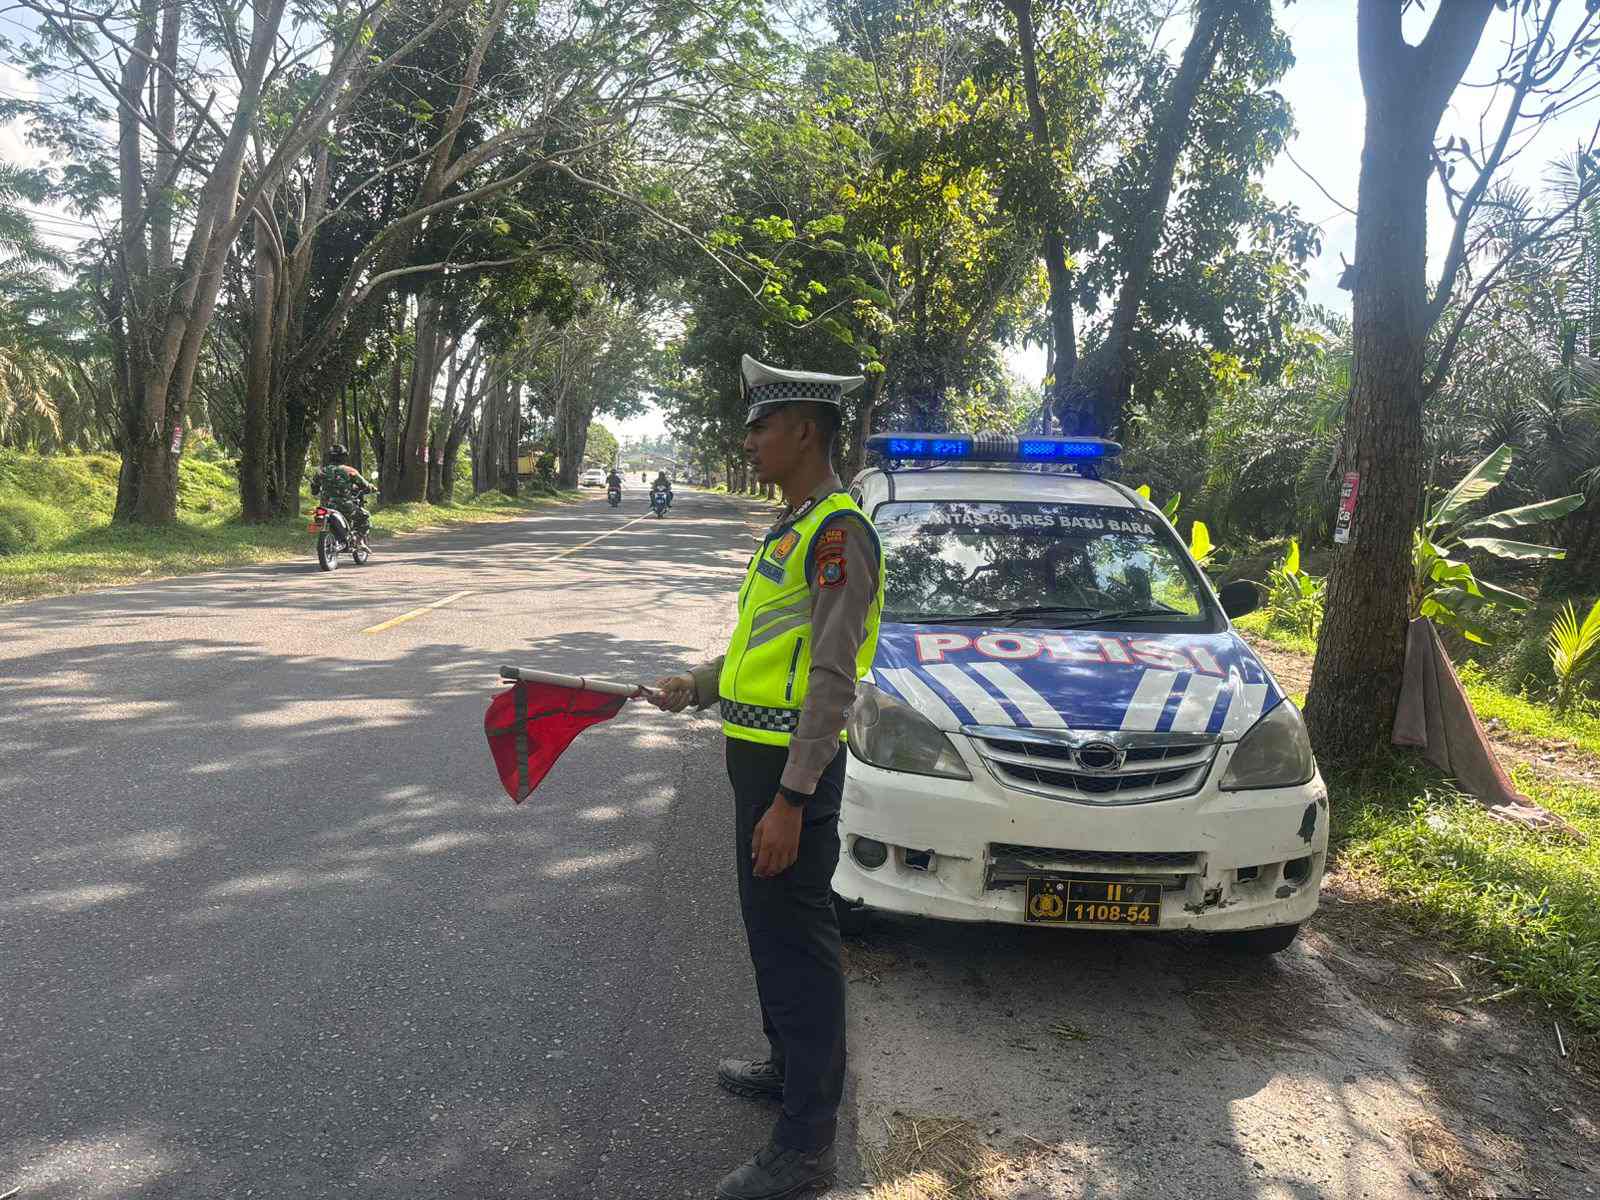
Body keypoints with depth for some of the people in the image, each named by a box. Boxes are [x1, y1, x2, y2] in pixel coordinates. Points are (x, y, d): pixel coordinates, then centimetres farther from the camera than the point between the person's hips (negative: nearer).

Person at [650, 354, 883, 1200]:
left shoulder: (839, 530, -17)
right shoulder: (792, 526, 14)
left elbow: (833, 677, -22)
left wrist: (792, 798, -25)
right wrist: (694, 686, 19)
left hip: (793, 765, -10)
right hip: (759, 754, 10)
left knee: (797, 939, -2)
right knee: (769, 924, 22)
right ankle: (789, 1065, 41)